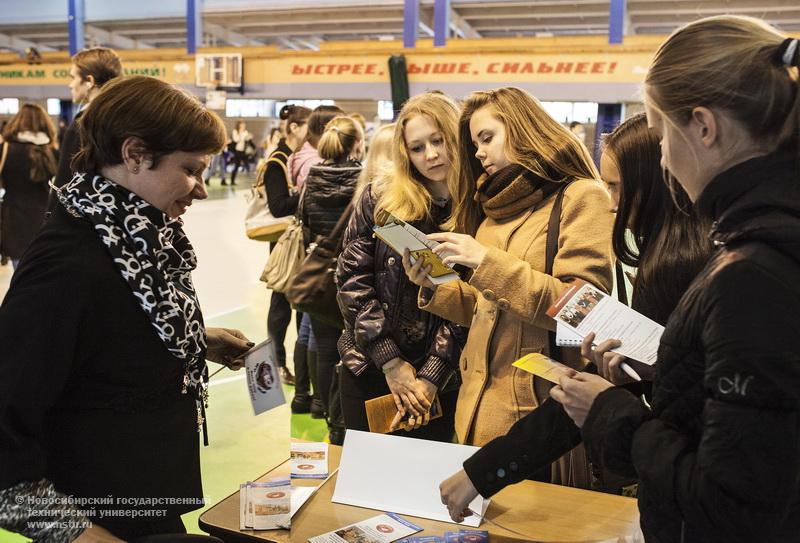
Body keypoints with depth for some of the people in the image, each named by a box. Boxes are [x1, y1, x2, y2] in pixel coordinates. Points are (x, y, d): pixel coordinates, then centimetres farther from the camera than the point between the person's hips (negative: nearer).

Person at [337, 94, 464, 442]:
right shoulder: (379, 198, -4)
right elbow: (352, 277, -6)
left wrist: (431, 376, -14)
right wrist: (390, 361, -10)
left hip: (441, 377, -1)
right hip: (369, 367, 1)